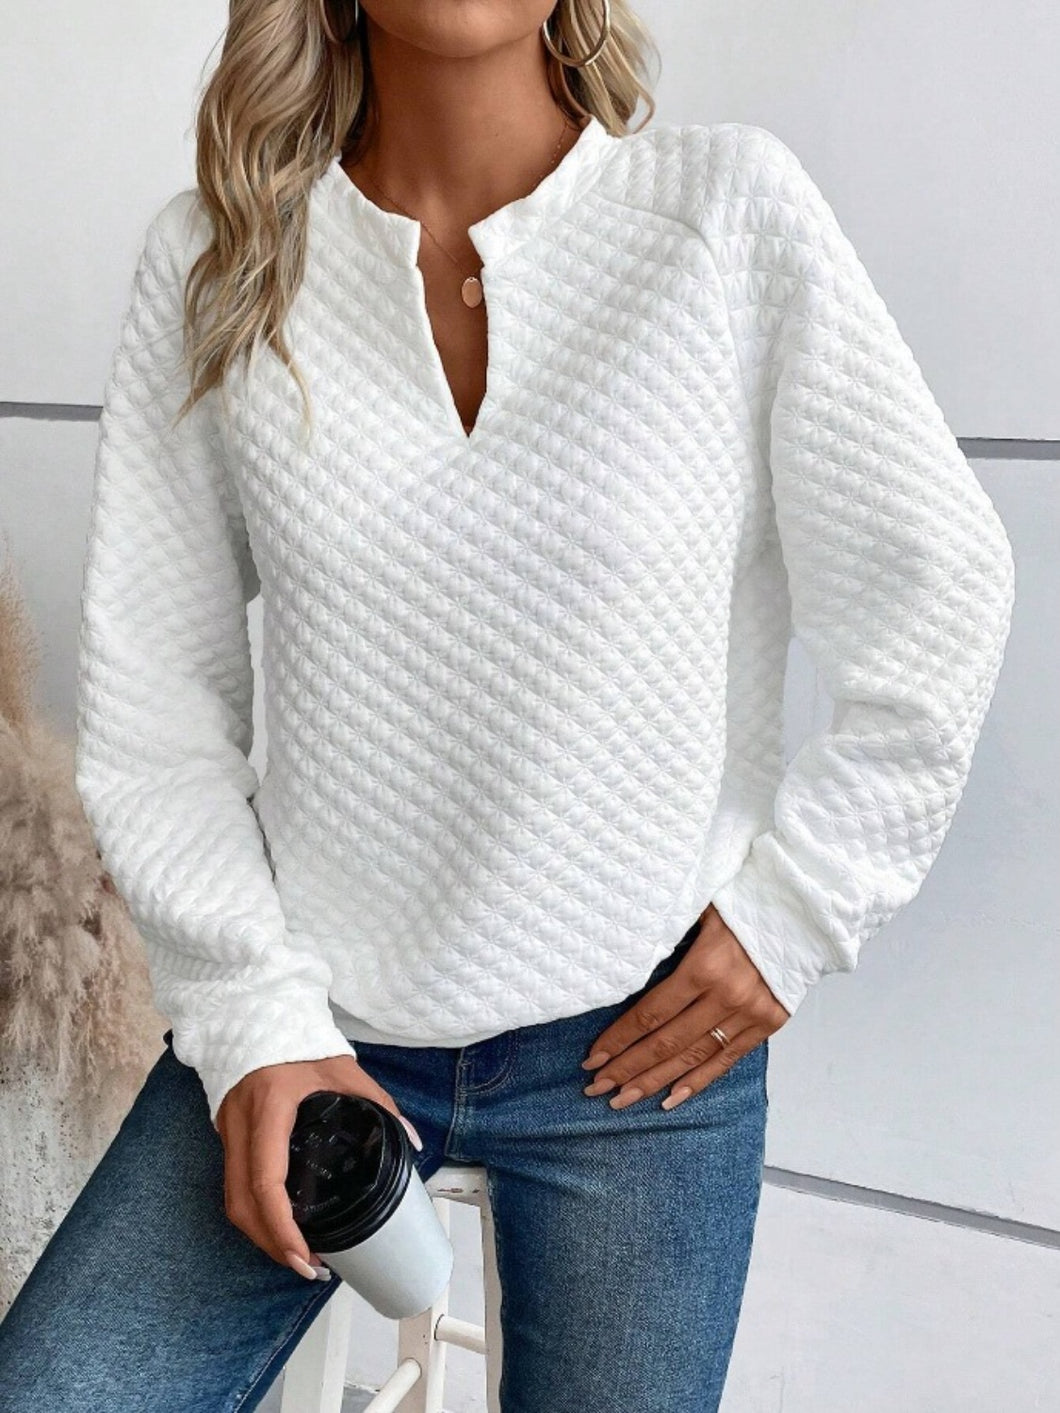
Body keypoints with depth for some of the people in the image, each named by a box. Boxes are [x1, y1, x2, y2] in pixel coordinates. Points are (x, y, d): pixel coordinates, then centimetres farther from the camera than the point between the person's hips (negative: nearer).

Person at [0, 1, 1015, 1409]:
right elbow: (149, 697, 0)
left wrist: (793, 910, -3)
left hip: (645, 1036, -1)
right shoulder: (212, 259, -3)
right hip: (313, 1019, 2)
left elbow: (939, 599, -2)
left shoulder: (733, 207, -9)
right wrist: (253, 1018, -6)